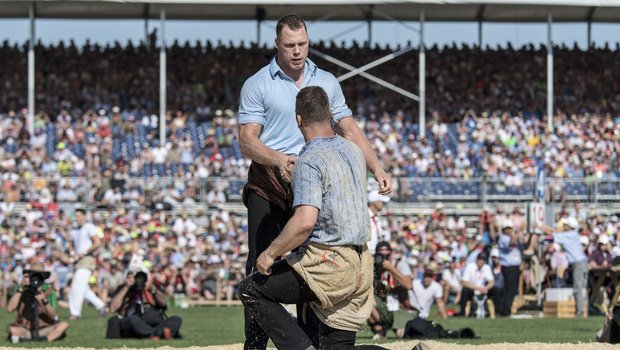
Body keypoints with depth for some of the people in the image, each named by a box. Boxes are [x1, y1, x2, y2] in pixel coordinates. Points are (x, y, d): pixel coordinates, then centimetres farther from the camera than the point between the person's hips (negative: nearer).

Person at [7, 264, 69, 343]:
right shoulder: (23, 293, -5)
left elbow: (53, 317, -11)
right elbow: (10, 309, -22)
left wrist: (44, 301, -28)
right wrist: (20, 289, -23)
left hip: (43, 329, 2)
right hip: (25, 330, -2)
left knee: (64, 325, -23)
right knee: (13, 329, -34)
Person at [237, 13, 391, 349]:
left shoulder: (327, 82, 12)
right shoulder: (257, 85, 0)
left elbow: (349, 131, 13)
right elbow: (247, 140, -7)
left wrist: (377, 169, 1)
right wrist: (279, 160, -26)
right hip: (268, 186, -4)